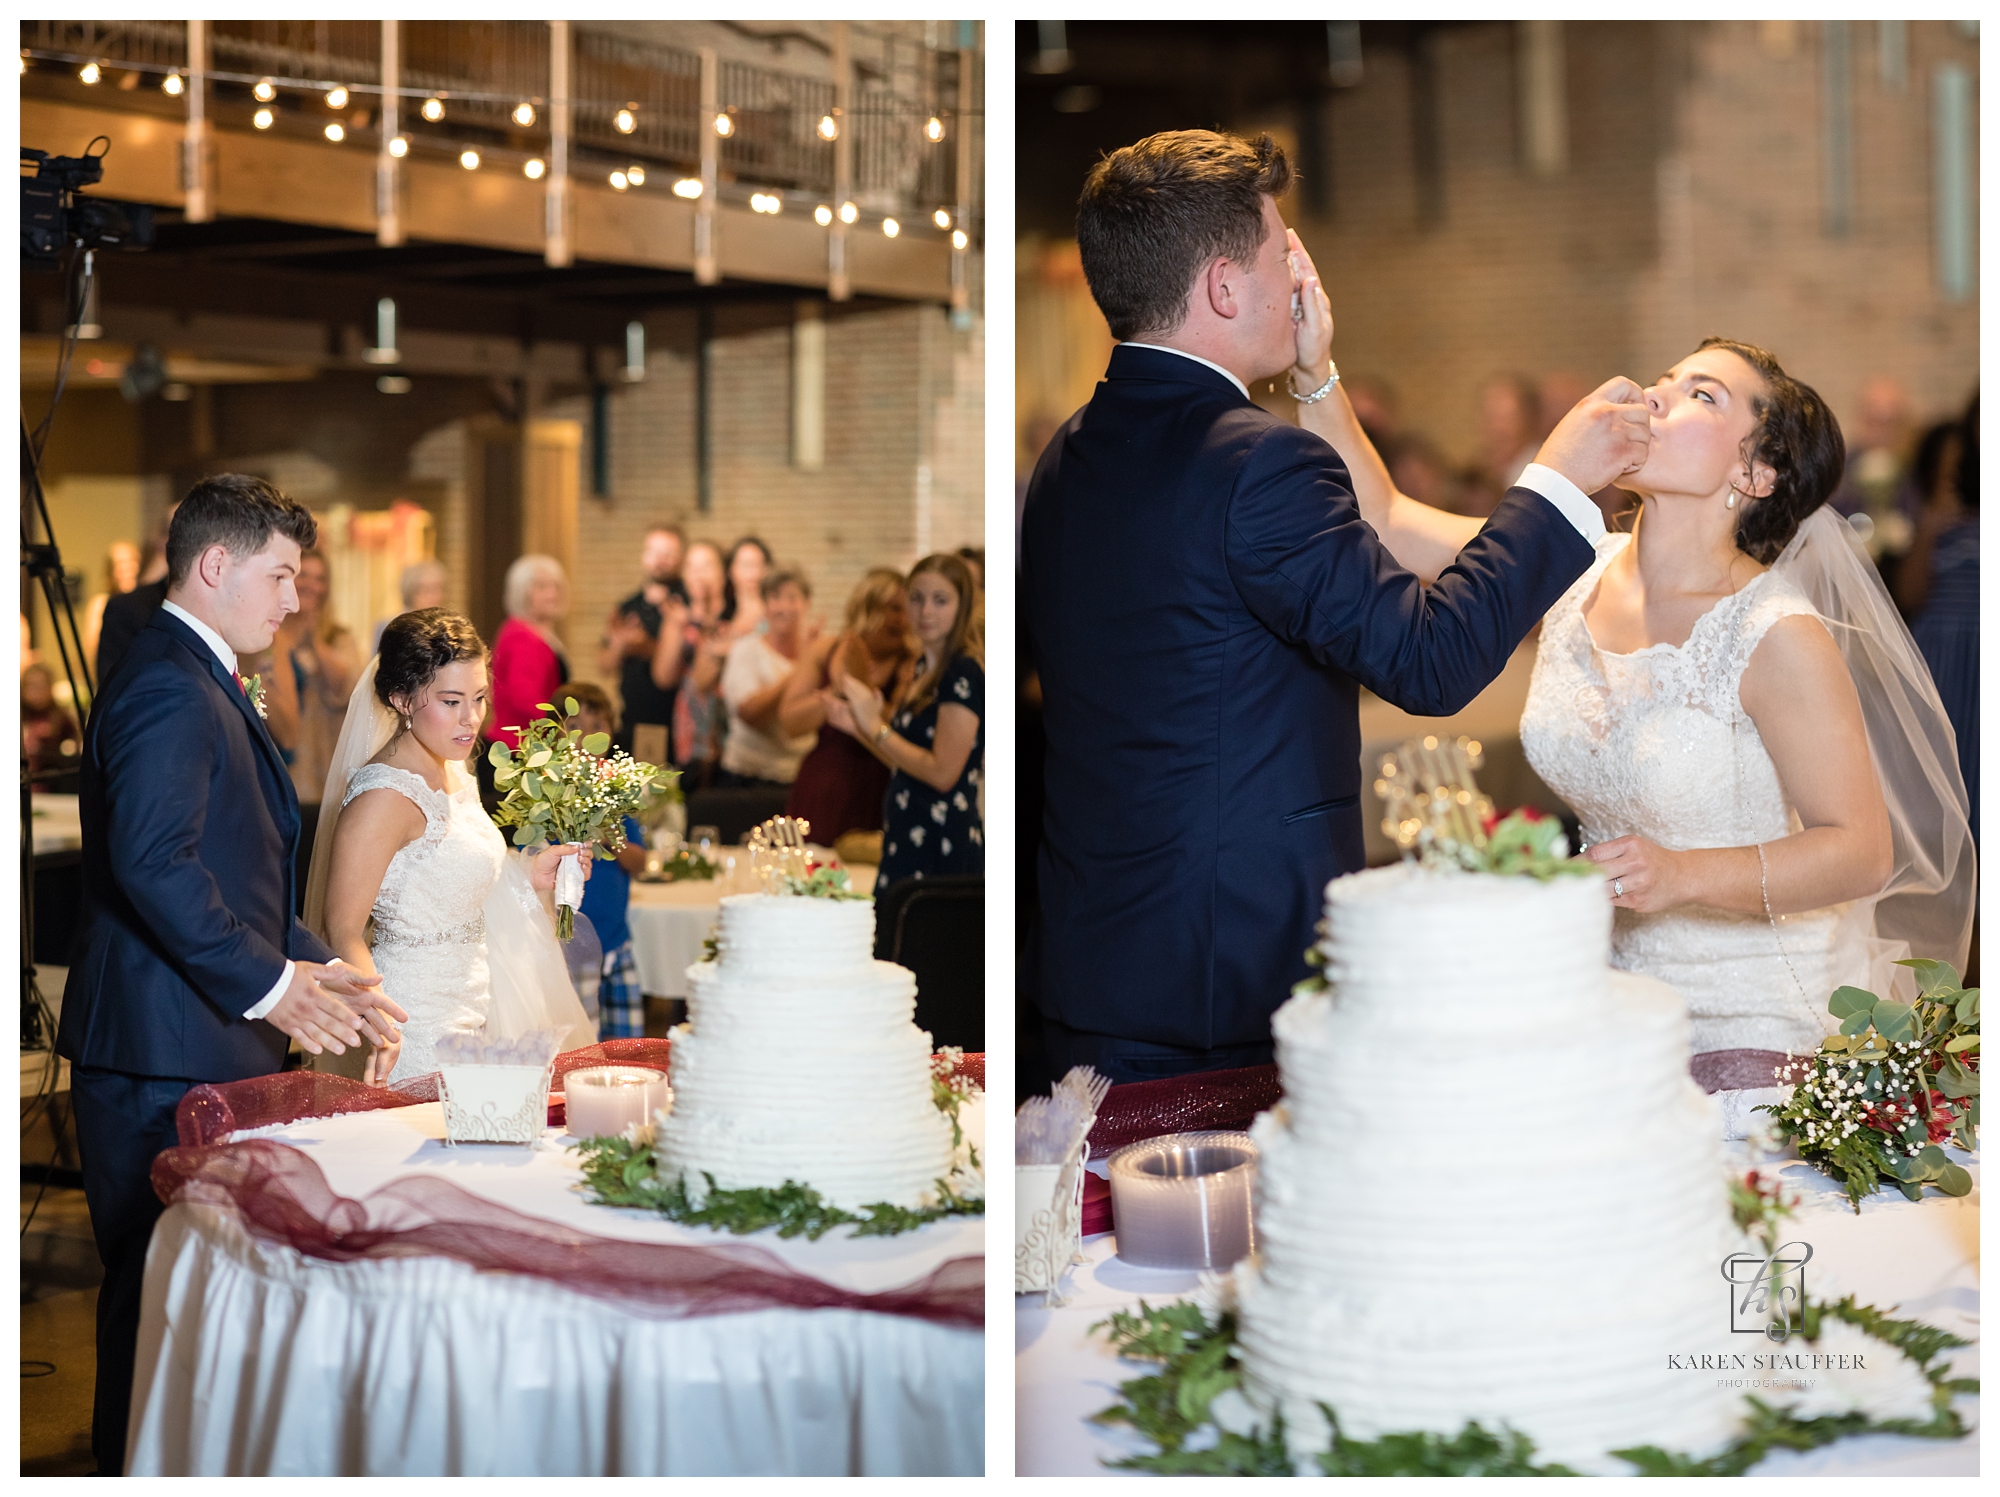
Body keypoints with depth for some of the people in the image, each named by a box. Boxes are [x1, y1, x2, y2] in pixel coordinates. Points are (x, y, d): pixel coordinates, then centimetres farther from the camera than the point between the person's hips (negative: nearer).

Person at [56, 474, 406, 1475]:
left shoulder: (201, 684, 20)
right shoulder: (170, 689, -14)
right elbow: (153, 864, -26)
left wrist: (314, 968, 14)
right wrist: (270, 986, -20)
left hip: (199, 1052, 10)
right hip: (165, 1062, -10)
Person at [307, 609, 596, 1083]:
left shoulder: (453, 774, 9)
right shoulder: (385, 795, -19)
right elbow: (342, 930, -23)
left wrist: (525, 875, 10)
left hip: (468, 1007, 9)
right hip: (417, 1028, -9)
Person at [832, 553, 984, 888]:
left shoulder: (964, 672, -13)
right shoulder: (926, 669, 16)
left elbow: (942, 772, -19)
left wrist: (876, 727, -12)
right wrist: (859, 727, 8)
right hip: (908, 838, 9)